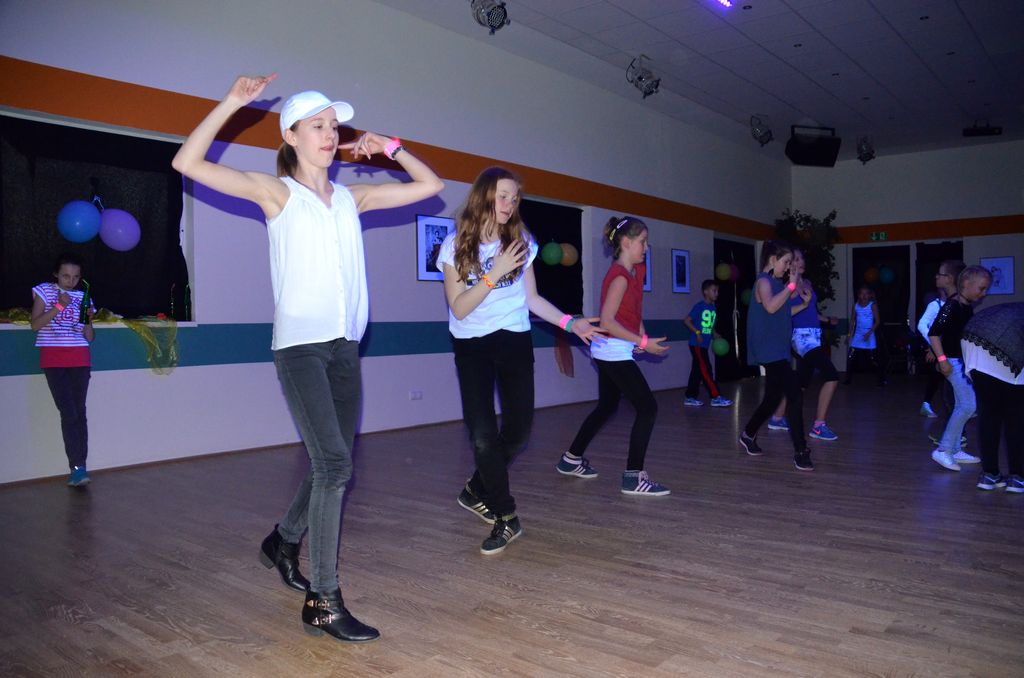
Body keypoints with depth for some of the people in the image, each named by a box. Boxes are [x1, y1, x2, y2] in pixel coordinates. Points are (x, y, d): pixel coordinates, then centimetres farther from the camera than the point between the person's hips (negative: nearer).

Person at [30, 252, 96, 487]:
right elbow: (35, 324, -6)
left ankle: (79, 467, 2)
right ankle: (77, 467, -10)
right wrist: (58, 306, -13)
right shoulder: (44, 291, 5)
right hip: (53, 360, -3)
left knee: (80, 412, -1)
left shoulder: (83, 297, 12)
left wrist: (88, 320, -7)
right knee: (68, 412, -11)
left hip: (80, 359, 3)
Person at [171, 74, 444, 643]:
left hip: (345, 345, 6)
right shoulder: (277, 191, 1)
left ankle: (284, 542, 39)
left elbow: (430, 186, 20)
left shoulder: (352, 197, 14)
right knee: (334, 463, -15)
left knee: (332, 465, 12)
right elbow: (188, 163, -8)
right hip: (299, 344, -6)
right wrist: (232, 103, -11)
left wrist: (390, 148, 12)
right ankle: (323, 602, -4)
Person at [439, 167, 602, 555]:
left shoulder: (521, 242, 2)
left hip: (515, 341, 3)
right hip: (472, 345, -2)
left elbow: (532, 298, 7)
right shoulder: (456, 246, -6)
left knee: (518, 428, -1)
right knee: (483, 433, -9)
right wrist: (494, 274, -20)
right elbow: (459, 308, -12)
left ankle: (478, 490, 26)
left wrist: (570, 323, -3)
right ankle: (507, 518, 8)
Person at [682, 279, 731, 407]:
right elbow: (686, 321, -13)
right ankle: (716, 398, -6)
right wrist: (697, 332, -19)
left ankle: (690, 398, 17)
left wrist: (715, 334, 3)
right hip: (697, 344, -8)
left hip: (704, 345, 8)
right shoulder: (699, 306, -12)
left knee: (697, 371, 11)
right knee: (706, 370, -7)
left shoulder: (713, 308, 10)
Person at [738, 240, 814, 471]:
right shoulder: (764, 281, -12)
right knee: (795, 395, -14)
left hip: (777, 350, 10)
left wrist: (803, 300, 11)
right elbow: (771, 306, -31)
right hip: (769, 350, -10)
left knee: (773, 398, 16)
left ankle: (748, 435, 33)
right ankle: (800, 452, -11)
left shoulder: (777, 283, 16)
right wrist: (792, 285, -23)